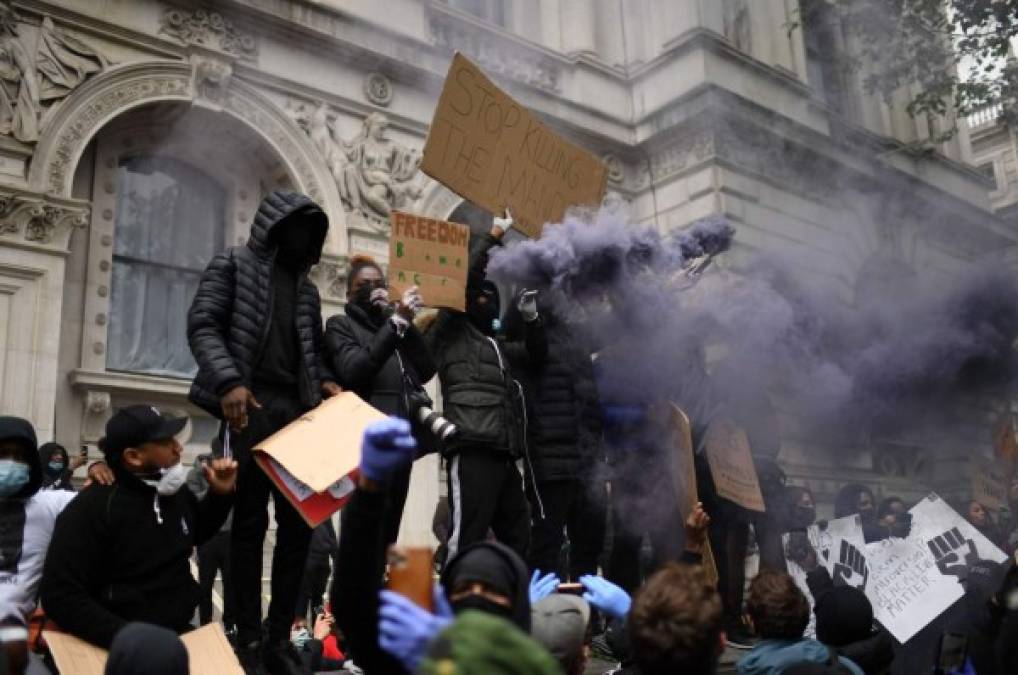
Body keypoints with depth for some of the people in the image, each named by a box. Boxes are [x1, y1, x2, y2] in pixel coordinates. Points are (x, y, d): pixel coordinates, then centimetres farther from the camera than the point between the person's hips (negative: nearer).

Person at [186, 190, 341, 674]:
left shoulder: (307, 288, 22)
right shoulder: (233, 264, 6)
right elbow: (202, 325, -5)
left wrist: (324, 380, 2)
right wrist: (228, 382, -20)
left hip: (298, 410, 6)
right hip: (250, 406, -6)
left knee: (300, 522, 3)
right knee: (250, 522, -3)